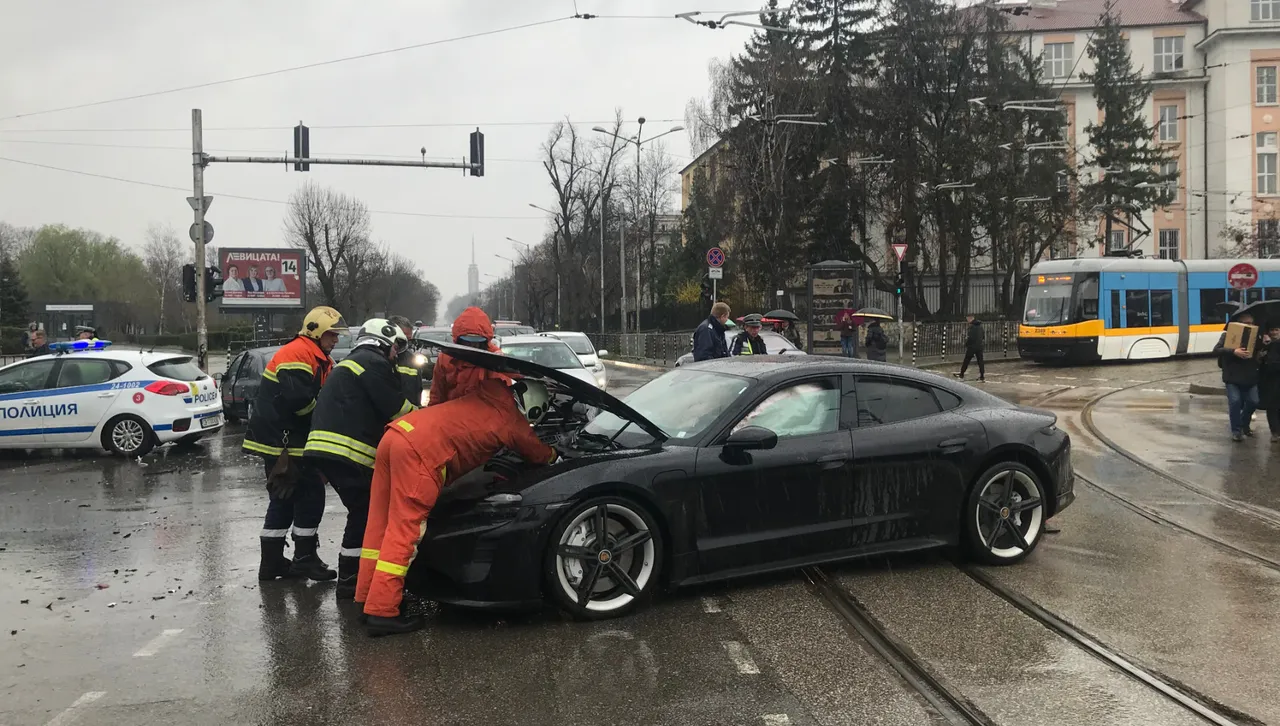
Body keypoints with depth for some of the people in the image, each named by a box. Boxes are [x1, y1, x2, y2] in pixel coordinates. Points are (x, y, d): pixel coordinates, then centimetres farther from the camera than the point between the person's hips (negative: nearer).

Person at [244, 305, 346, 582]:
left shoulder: (319, 359, 19)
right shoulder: (298, 354, -16)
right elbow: (299, 400, -26)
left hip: (289, 441, 11)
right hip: (281, 440, -11)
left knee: (284, 500, 13)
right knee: (310, 495, -5)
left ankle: (272, 562, 18)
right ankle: (304, 558, 2)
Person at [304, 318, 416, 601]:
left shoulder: (351, 363, 29)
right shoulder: (374, 363, -4)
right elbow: (395, 408, -8)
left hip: (325, 447, 10)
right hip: (346, 450, -10)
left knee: (362, 513, 15)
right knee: (364, 514, -5)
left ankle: (352, 575, 21)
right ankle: (349, 582, -2)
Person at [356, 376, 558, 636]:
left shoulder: (487, 393, 25)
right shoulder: (513, 423, 10)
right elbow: (539, 454, 29)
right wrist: (555, 456, 49)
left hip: (395, 434, 9)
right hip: (421, 451, -9)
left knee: (381, 524, 13)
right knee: (404, 531, -5)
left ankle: (367, 599, 21)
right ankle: (382, 612, -5)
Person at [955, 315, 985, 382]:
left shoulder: (972, 326, -16)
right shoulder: (980, 325, 9)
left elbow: (971, 337, -21)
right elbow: (983, 335, 17)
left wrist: (966, 344, -8)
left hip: (972, 346, -7)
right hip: (980, 346, 7)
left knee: (966, 360, 5)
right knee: (980, 361, 7)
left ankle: (961, 375, 13)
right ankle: (982, 377, 5)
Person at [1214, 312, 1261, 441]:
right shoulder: (1227, 335, -4)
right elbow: (1216, 350, -16)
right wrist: (1233, 351, -32)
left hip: (1250, 378, 4)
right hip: (1232, 378, -3)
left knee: (1253, 401, -5)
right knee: (1235, 401, -17)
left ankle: (1245, 424, 24)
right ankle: (1236, 430, 0)